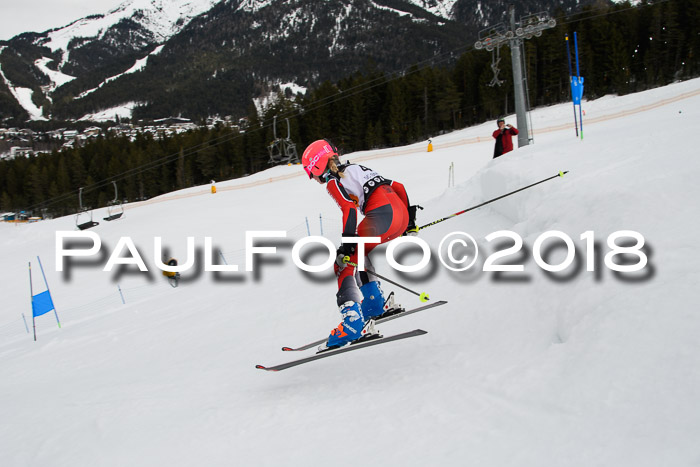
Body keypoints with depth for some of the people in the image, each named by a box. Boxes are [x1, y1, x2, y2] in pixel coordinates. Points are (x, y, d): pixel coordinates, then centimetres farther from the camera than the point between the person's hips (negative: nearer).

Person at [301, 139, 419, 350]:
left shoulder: (332, 180, 5)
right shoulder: (356, 169, 30)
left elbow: (349, 208, -14)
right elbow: (398, 187, 29)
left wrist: (347, 244, -20)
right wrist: (409, 220, 35)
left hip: (381, 214, -9)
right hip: (400, 213, 9)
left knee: (344, 264, -4)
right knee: (355, 254, 28)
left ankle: (353, 323, -18)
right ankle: (376, 304, 27)